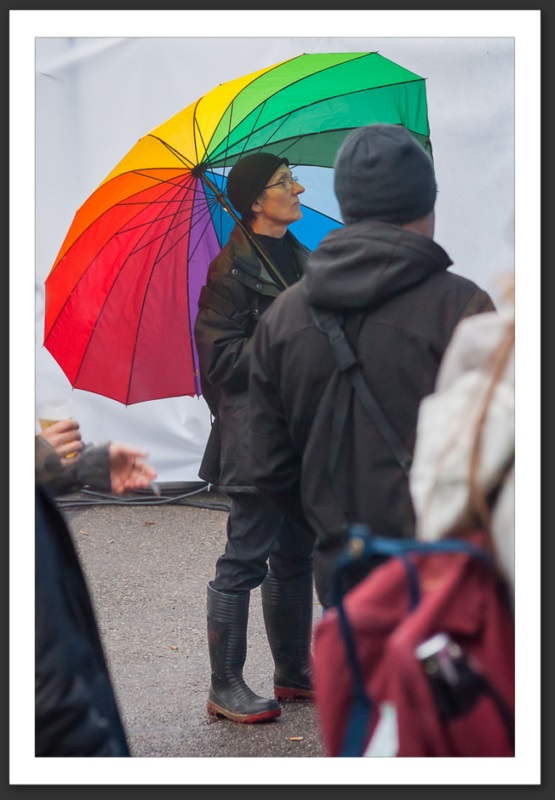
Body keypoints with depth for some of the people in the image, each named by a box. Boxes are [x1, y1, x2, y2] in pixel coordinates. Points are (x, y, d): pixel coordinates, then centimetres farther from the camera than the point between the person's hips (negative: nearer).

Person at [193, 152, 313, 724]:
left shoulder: (298, 257, 14)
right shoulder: (234, 270, -12)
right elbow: (219, 358, -17)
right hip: (256, 435, -9)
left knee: (296, 554, 15)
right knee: (246, 557, -4)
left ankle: (293, 671, 26)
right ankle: (225, 688, 3)